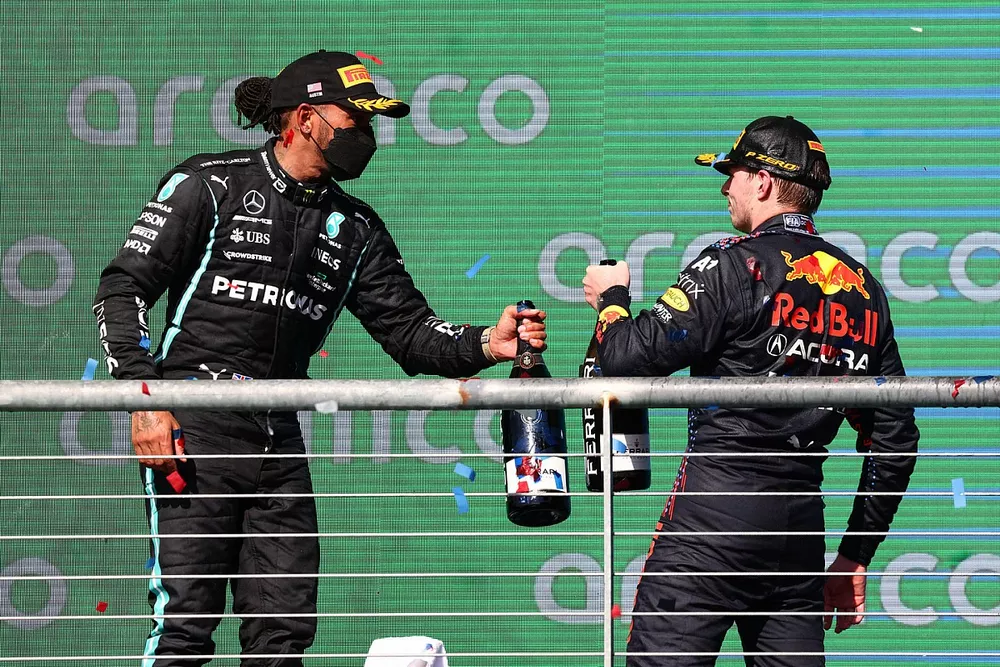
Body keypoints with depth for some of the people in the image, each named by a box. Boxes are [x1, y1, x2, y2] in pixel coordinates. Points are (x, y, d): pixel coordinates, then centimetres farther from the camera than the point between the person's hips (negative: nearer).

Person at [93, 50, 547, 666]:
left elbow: (409, 328, 9)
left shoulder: (355, 228, 14)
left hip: (279, 443, 5)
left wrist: (485, 344, -11)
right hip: (194, 429, -5)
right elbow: (124, 289, -2)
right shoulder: (212, 185, -1)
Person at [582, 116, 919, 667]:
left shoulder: (735, 264, -7)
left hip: (714, 516, -6)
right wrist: (857, 555, 22)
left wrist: (610, 298, 11)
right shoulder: (864, 289, 13)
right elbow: (896, 437, 15)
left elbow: (630, 359, -12)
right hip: (802, 523, 7)